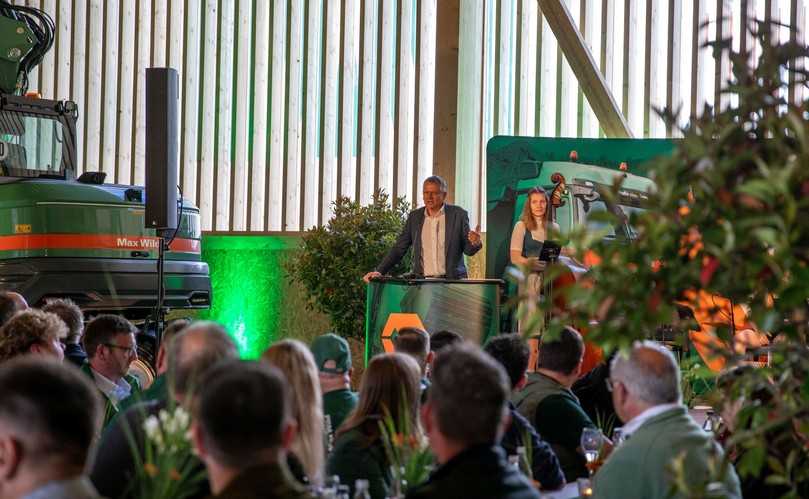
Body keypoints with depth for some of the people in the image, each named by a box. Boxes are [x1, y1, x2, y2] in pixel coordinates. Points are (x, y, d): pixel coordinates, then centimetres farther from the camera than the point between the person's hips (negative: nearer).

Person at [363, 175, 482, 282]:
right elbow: (398, 249, 10)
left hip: (452, 280, -2)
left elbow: (468, 250, 5)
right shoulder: (414, 216, 10)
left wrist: (475, 243, -19)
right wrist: (379, 271, -2)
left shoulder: (458, 214, 2)